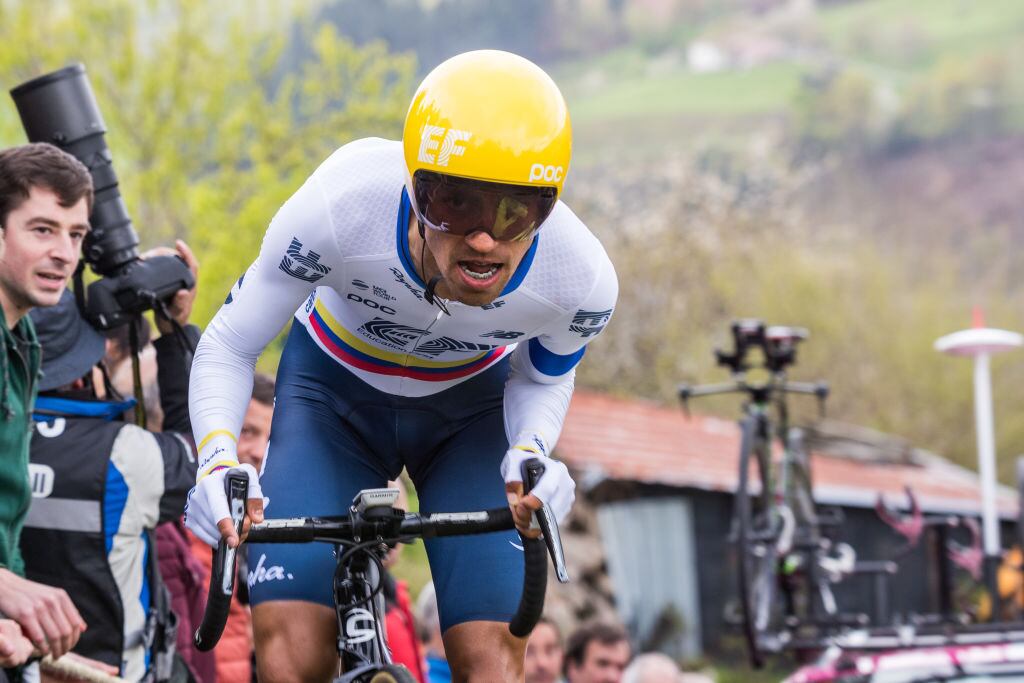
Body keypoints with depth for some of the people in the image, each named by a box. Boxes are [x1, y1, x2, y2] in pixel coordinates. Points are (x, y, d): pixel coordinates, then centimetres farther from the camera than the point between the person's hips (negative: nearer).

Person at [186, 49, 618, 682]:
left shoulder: (583, 281, -30)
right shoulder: (343, 203, -37)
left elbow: (544, 376, -4)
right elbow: (229, 345, -20)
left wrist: (530, 453, -27)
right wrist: (217, 458, -39)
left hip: (471, 407, 1)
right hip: (335, 390, -1)